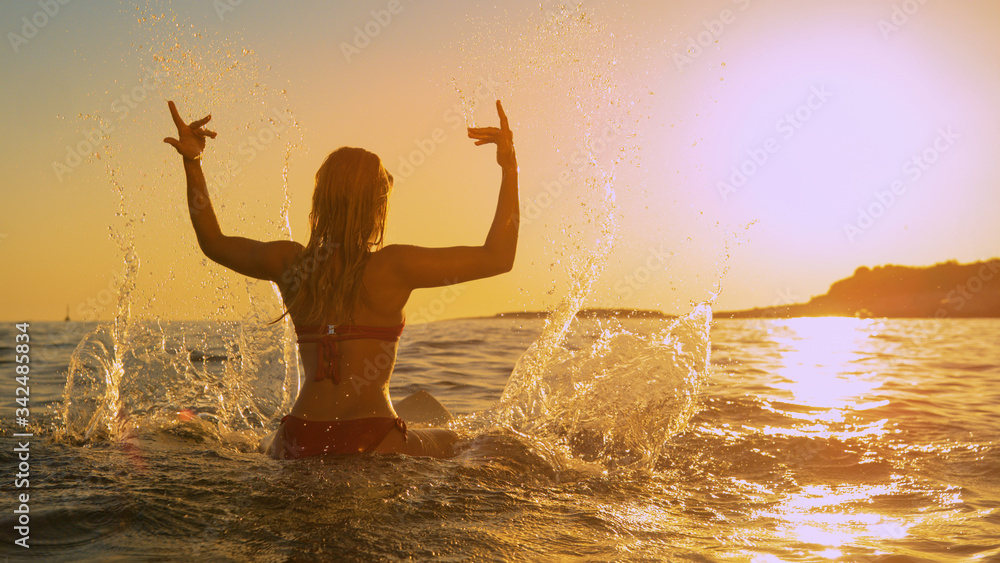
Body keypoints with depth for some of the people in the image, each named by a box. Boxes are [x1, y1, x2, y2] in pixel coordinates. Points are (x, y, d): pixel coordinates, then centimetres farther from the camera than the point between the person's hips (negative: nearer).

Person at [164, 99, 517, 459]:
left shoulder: (289, 262, 3)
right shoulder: (392, 266, -11)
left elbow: (213, 243, 21)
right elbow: (497, 258, -9)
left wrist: (192, 163, 22)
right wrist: (509, 167, -5)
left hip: (299, 447, 5)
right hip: (373, 448, -5)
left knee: (269, 446, 41)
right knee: (457, 442, 25)